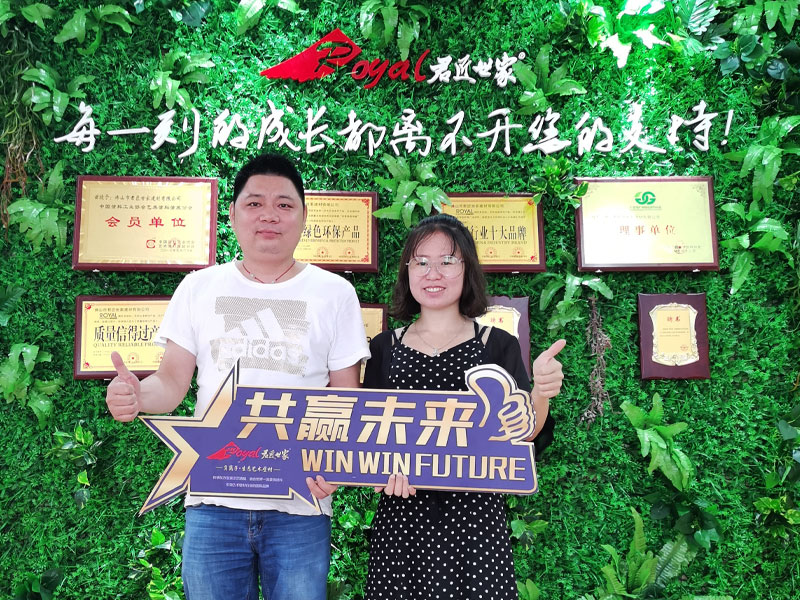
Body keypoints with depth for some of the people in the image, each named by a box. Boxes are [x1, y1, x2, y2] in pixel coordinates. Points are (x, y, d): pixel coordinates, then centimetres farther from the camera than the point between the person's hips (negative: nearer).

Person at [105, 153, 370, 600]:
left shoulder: (335, 293, 2)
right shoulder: (199, 287, 6)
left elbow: (346, 397, 2)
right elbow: (173, 382, 7)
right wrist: (136, 395, -16)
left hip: (300, 507, -1)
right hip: (212, 503, 2)